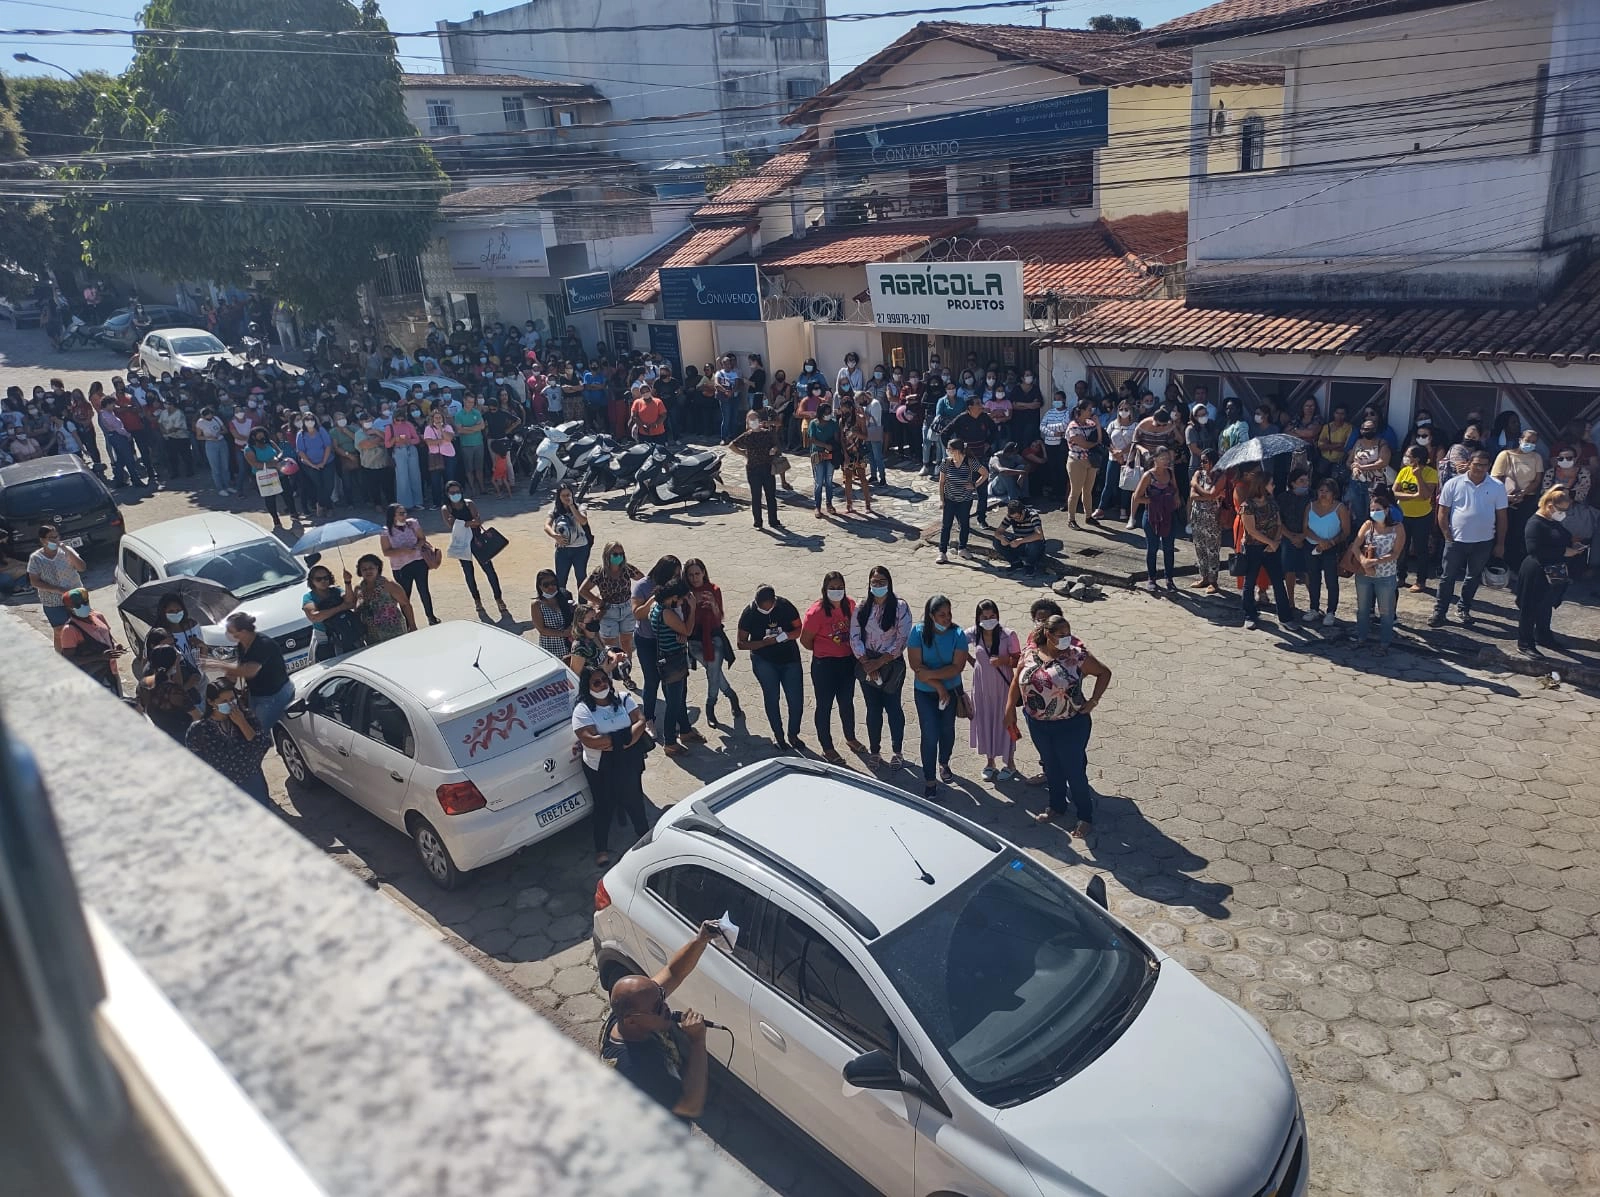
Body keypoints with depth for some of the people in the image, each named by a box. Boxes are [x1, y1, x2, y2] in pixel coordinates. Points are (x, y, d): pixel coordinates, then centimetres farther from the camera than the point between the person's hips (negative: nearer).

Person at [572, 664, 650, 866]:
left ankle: (643, 833, 45)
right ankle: (601, 848, 27)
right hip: (600, 769, -3)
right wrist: (623, 737, -24)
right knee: (604, 806, 10)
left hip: (629, 764, 3)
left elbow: (640, 721, -12)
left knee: (633, 799, 20)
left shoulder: (623, 698, -3)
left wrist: (615, 741, -26)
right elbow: (589, 740, -26)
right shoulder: (583, 709, -15)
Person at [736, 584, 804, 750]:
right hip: (764, 661, -1)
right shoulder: (748, 613, -11)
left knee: (796, 698, -1)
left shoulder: (785, 606, -11)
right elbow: (741, 644, -6)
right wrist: (765, 643, -21)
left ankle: (793, 735, 19)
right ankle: (778, 735, 13)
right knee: (771, 697, -5)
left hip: (790, 658, 1)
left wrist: (783, 636, -23)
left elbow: (799, 629, -2)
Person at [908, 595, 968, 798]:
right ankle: (929, 779, 8)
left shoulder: (957, 634, -14)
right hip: (925, 692, -2)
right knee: (930, 735, -4)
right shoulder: (919, 633, -16)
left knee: (947, 730, 20)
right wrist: (938, 686, -20)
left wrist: (929, 674, -25)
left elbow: (957, 667, -19)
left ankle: (944, 764, 45)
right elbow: (916, 665, -18)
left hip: (951, 690, 2)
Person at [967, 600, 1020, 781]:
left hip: (1002, 684, -3)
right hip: (982, 685, 3)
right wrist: (972, 661, 0)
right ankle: (989, 761, 31)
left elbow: (1017, 661, -10)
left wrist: (1003, 660, -27)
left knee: (1004, 720, 8)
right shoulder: (973, 634, -10)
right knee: (984, 720, 12)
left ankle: (1009, 764, 25)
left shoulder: (1008, 635, -17)